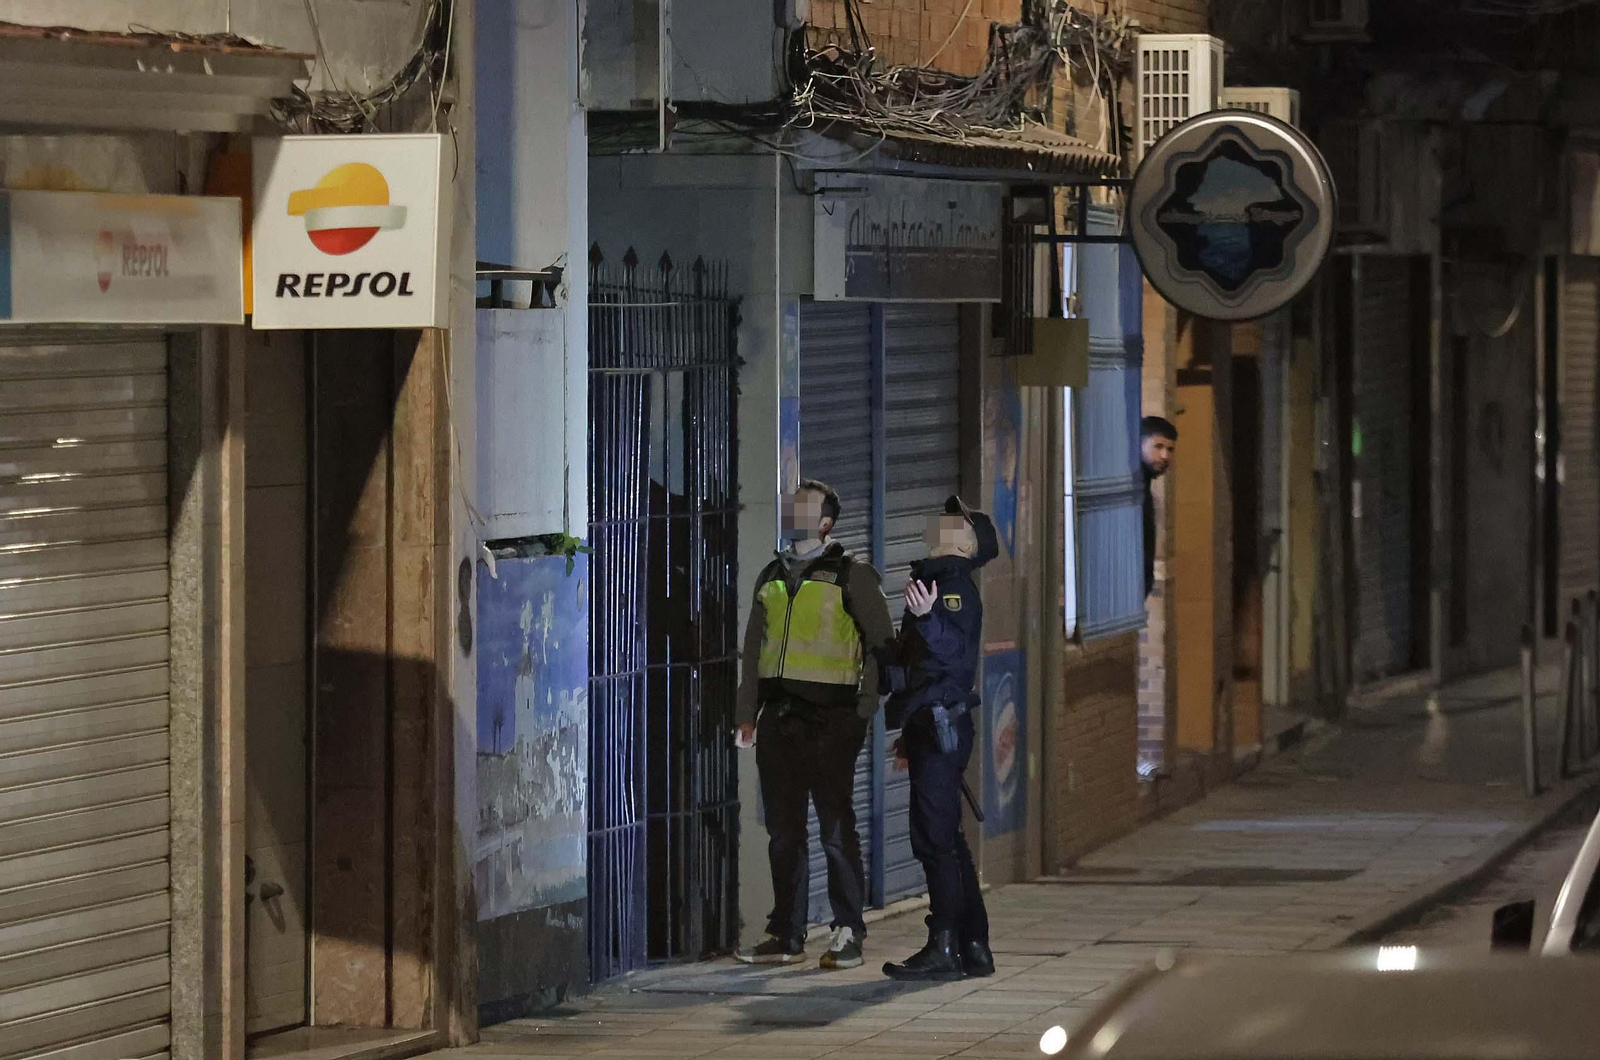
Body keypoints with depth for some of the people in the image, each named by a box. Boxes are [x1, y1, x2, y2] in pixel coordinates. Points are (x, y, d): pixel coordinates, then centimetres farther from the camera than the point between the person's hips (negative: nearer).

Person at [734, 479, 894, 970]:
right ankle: (786, 935, 11)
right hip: (778, 717, 5)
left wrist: (865, 710, -9)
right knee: (783, 831, 6)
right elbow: (754, 649, 21)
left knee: (836, 828, -4)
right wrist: (747, 714, 14)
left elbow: (881, 644, -2)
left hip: (830, 718, -5)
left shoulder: (851, 576, -1)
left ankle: (848, 934, 3)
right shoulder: (772, 577, 16)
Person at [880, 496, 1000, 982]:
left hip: (941, 724, -10)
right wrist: (910, 733, 29)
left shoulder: (955, 585, -11)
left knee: (935, 837, -11)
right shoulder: (939, 581, 20)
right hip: (933, 727, 10)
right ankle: (973, 947, 14)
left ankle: (945, 947, -11)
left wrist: (927, 617, -48)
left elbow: (954, 646, -29)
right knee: (946, 838, 11)